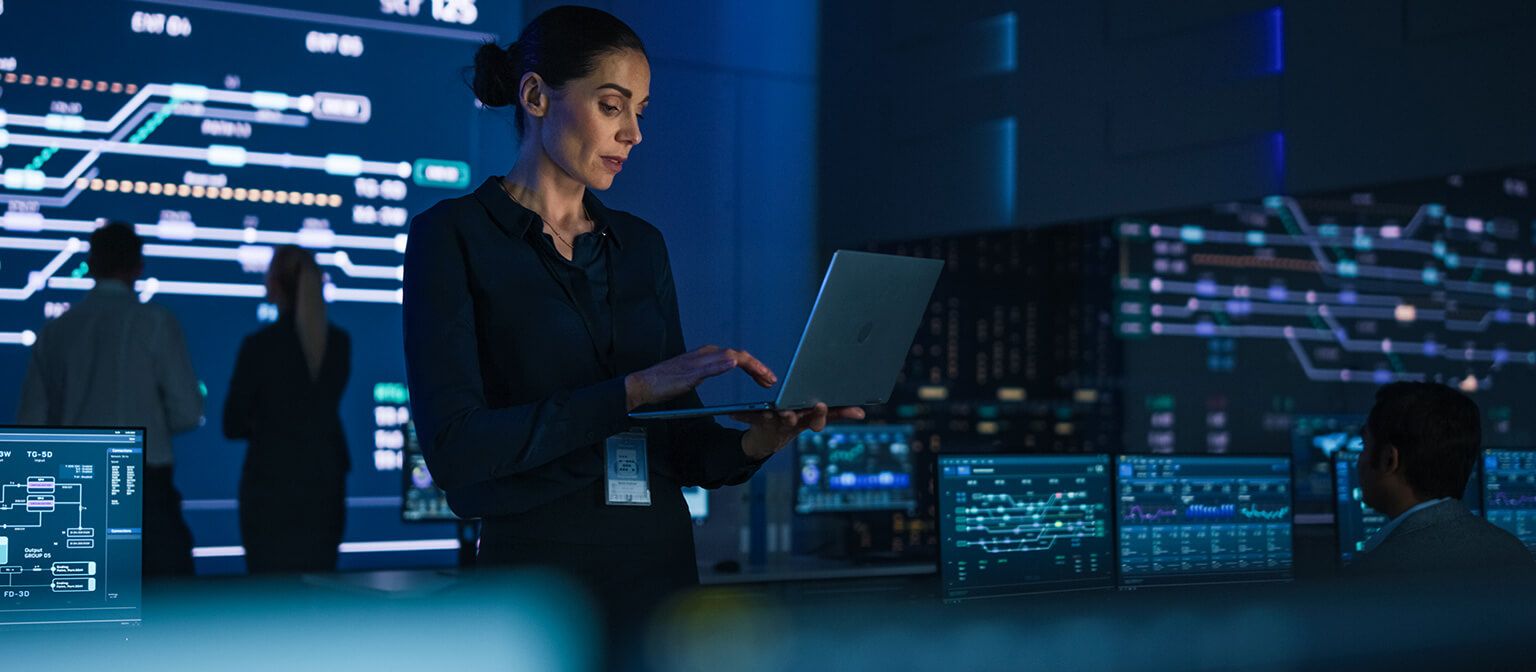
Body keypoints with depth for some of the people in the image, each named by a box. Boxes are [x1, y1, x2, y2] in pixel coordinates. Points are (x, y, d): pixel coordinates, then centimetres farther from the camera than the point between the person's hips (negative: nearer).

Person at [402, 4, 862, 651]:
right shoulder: (454, 235, -6)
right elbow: (453, 444, -17)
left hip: (661, 569, 5)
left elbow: (680, 448, 9)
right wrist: (634, 391, -21)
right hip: (536, 566, -5)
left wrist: (752, 442, -12)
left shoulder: (641, 245, 10)